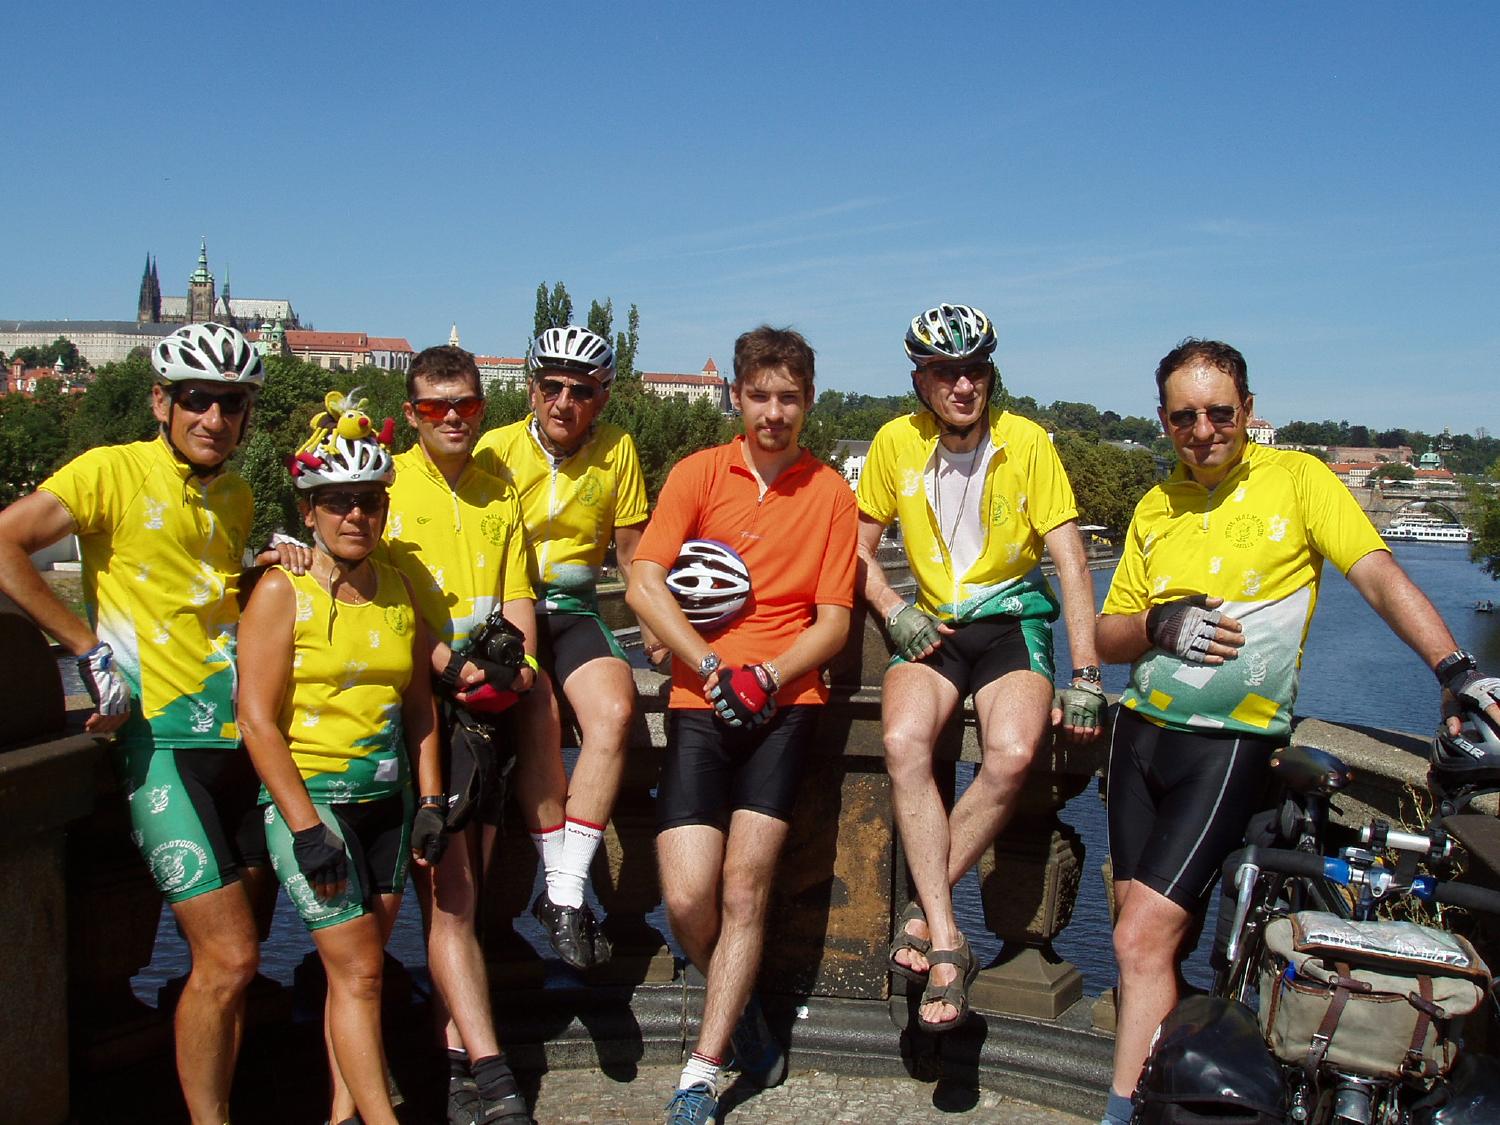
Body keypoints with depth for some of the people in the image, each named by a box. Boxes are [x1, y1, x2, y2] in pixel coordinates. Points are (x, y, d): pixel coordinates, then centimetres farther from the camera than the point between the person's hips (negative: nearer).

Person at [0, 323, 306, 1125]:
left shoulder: (236, 496, 14)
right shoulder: (113, 472, -7)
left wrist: (272, 564, 7)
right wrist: (88, 648, -14)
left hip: (245, 740, 7)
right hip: (163, 741, -7)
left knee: (236, 955, 12)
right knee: (227, 958, -10)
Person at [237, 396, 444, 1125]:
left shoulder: (398, 587, 7)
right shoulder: (282, 591, -7)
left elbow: (419, 703, 12)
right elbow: (257, 718, -12)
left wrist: (432, 802, 6)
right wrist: (306, 828, -16)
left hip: (386, 800, 5)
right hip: (309, 796, -5)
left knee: (358, 966, 9)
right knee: (358, 969, -5)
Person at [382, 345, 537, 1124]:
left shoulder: (501, 494, 16)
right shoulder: (387, 486, -1)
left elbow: (516, 593, 14)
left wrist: (519, 661, -5)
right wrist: (449, 663, -18)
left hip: (488, 709, 5)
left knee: (464, 897, 10)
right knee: (449, 899, -7)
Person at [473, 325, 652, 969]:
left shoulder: (617, 451, 4)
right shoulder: (497, 449, -1)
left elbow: (631, 550, 11)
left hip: (573, 611, 2)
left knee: (615, 708, -27)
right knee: (539, 717, -29)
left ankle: (565, 894, -21)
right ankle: (559, 887, -14)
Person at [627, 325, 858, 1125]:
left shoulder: (831, 494, 8)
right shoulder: (698, 474, 6)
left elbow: (833, 622, 4)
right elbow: (644, 585, -4)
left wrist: (768, 675, -12)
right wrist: (713, 668, -14)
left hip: (786, 701, 0)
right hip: (700, 700, 0)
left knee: (744, 886, -10)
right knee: (687, 899, -8)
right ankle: (742, 1011, 23)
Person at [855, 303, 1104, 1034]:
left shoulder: (1027, 442, -7)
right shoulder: (896, 442, -1)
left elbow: (1071, 564, -7)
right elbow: (860, 547, 9)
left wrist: (1086, 679, -12)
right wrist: (894, 612, -10)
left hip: (1013, 619, -1)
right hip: (931, 624, 1)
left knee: (1012, 753, -31)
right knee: (903, 742, -30)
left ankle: (924, 910, -11)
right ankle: (947, 942, -23)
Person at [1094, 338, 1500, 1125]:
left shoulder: (1295, 478, -3)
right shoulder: (1154, 507, 10)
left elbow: (1378, 575, -11)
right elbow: (1108, 637, 11)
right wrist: (1160, 625, -10)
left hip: (1228, 744, -5)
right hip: (1140, 731, 5)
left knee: (1141, 940, -12)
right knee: (1153, 931, 10)